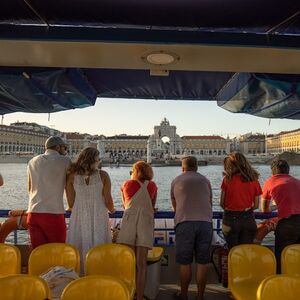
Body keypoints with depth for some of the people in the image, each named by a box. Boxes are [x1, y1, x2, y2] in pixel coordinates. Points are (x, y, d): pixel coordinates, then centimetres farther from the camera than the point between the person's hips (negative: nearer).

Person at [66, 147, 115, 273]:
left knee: (76, 253, 13)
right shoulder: (103, 175, -6)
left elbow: (71, 204, 0)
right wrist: (112, 210, 17)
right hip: (99, 219, -1)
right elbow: (108, 201, -4)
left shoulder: (72, 177, -2)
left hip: (79, 219, 2)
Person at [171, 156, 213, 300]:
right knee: (202, 262, 9)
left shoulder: (176, 181, 15)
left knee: (185, 262, 8)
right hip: (205, 222, 2)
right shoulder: (205, 180, 18)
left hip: (184, 222, -1)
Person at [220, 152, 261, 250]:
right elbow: (256, 205, 6)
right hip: (248, 219, 3)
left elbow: (222, 203, -3)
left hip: (231, 219, -2)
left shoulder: (227, 179, -8)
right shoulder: (254, 180, 0)